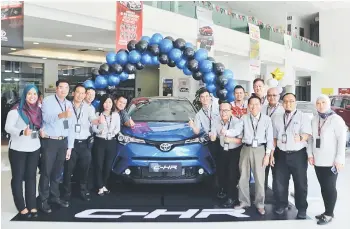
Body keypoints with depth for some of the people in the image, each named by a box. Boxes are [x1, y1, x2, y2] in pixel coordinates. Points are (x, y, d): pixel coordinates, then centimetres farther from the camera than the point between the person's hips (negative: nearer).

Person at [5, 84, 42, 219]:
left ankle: (32, 206, 17)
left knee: (31, 177, 10)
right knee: (18, 177, 4)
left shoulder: (38, 110, 6)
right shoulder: (16, 110, -11)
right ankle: (21, 207, 12)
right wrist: (22, 132, -32)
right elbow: (8, 127, -17)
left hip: (34, 148, 5)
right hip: (18, 149, -5)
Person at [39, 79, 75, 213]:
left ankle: (54, 197, 26)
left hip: (63, 142, 5)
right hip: (49, 141, -5)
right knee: (46, 172, 0)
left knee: (57, 171, 14)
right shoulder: (47, 101, -6)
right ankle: (44, 200, 11)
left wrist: (70, 146, 8)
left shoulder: (69, 104, 12)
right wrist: (61, 115, -45)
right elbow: (46, 117, -26)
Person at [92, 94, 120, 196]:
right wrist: (99, 131, -18)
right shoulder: (97, 114, 1)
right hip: (99, 141, -2)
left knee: (108, 165, 6)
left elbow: (118, 128, 8)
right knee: (99, 165, -3)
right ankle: (100, 187, 7)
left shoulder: (116, 115, 8)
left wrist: (113, 132, -11)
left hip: (111, 142, 2)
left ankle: (104, 185, 22)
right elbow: (93, 128, -1)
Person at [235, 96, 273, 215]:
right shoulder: (244, 118, 5)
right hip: (246, 149, 2)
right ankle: (244, 202, 22)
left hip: (259, 150, -2)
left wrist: (267, 154, -5)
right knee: (243, 178, 8)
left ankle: (260, 204, 14)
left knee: (259, 178, 1)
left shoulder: (266, 119, -1)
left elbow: (269, 138, -1)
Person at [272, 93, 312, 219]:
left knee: (300, 182, 5)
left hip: (298, 154, -3)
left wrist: (300, 138, -38)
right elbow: (274, 138, 11)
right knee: (280, 181, 10)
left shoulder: (303, 117, -4)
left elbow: (307, 134, -16)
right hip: (281, 154, 3)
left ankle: (302, 208, 19)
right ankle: (282, 205, 27)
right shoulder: (277, 118, 9)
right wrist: (271, 154, 7)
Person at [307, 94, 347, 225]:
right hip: (318, 160, 6)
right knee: (323, 187, 12)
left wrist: (339, 159, -16)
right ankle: (327, 211, 24)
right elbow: (311, 138, 12)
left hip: (331, 161, -6)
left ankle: (329, 214, 13)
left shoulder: (336, 119, -9)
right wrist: (310, 154, 2)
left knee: (330, 187, 2)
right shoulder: (314, 120, 10)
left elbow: (342, 140, -12)